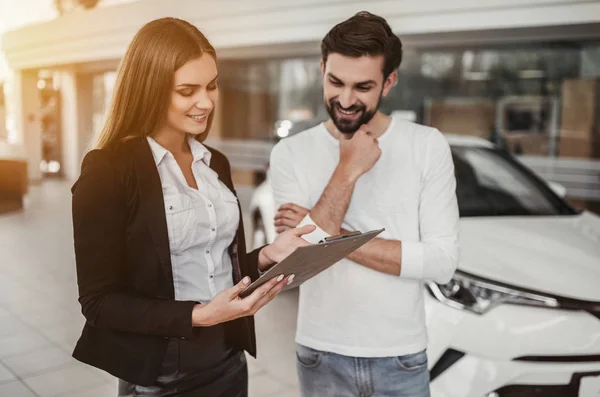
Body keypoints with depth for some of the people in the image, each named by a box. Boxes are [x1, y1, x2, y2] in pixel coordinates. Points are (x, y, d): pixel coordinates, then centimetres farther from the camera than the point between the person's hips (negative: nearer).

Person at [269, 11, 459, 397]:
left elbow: (442, 262, -14)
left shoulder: (428, 146, -8)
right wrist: (347, 172, -20)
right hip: (321, 357, 1)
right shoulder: (290, 153, -7)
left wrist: (331, 235, -17)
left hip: (401, 359, 0)